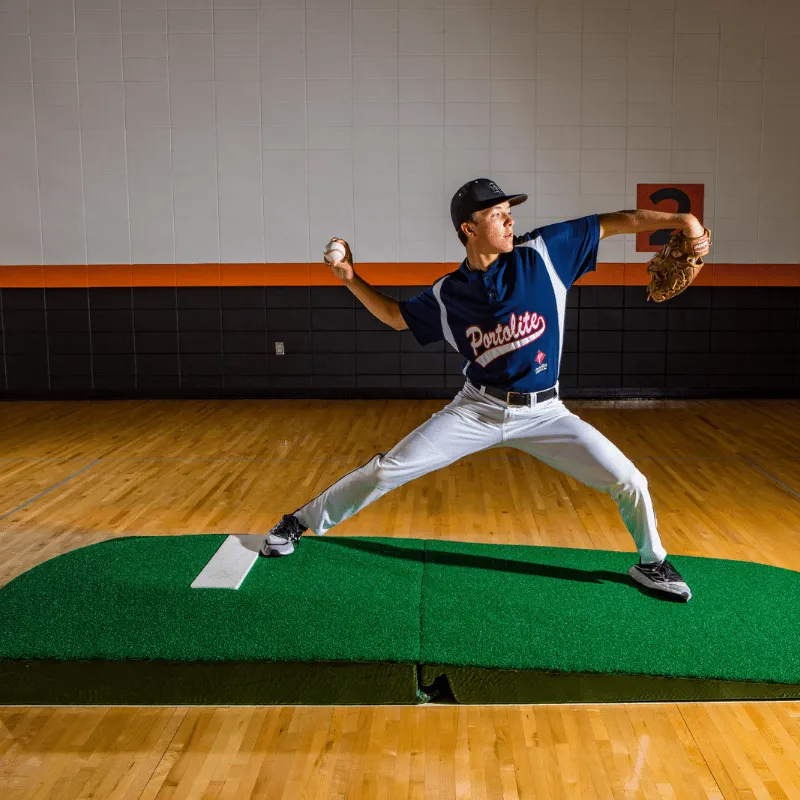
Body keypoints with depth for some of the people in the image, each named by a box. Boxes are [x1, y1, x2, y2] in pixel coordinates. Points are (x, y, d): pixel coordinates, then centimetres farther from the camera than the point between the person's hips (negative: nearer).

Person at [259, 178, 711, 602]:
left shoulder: (542, 252, -7)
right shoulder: (449, 294, -3)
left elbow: (612, 223, -5)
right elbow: (397, 317, 14)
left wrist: (680, 220, -13)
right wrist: (351, 280, 3)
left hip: (544, 413, 0)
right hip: (478, 410, 0)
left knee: (629, 481, -6)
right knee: (387, 470, -3)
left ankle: (651, 563, 23)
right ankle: (302, 522, 17)